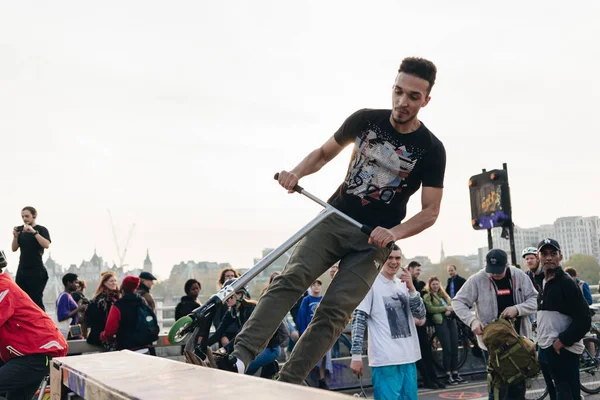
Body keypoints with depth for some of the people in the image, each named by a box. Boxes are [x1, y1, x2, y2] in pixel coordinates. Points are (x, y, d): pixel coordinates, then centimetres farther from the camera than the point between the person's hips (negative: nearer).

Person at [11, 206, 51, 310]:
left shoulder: (41, 229, -3)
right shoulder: (20, 229, 11)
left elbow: (46, 245, -20)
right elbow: (14, 248, 11)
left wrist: (34, 232, -24)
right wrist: (15, 236, -4)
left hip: (36, 270, -5)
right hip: (22, 269, 5)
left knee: (36, 300, -8)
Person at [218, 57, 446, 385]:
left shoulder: (431, 149, -5)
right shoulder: (365, 120, 2)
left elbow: (430, 211, -4)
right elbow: (324, 153, 15)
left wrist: (393, 233, -21)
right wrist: (297, 173, -5)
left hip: (374, 239, -2)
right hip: (334, 219, 2)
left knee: (334, 311, -15)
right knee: (290, 279, -21)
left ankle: (285, 385, -12)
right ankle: (239, 358, -29)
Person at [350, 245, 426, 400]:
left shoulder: (403, 284, 12)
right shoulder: (371, 283, -6)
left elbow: (421, 315, 7)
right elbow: (358, 320, -8)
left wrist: (411, 288, -7)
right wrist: (356, 355, -14)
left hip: (409, 357, 6)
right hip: (385, 359, -6)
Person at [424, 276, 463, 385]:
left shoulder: (444, 294, 24)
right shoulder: (428, 297, 4)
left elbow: (451, 304, 14)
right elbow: (430, 309, -10)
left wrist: (449, 310, -8)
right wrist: (445, 308, -8)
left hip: (451, 320, 6)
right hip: (440, 322, -6)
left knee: (455, 348, 3)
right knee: (447, 349, -8)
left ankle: (455, 373, 11)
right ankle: (448, 375, -2)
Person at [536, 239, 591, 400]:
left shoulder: (566, 283, -12)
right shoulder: (543, 284, 14)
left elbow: (584, 320, -17)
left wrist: (563, 340, -19)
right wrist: (541, 341, 14)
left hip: (563, 352, -9)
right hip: (545, 350, 9)